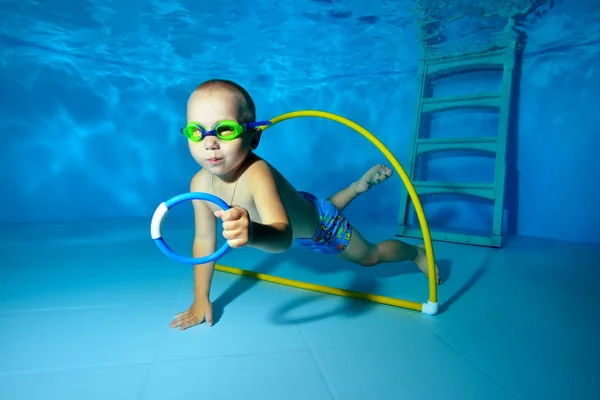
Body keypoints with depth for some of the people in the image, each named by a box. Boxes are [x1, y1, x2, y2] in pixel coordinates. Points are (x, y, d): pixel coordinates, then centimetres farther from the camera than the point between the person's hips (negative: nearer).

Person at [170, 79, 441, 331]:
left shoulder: (257, 174, -44)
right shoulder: (201, 183, -25)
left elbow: (283, 236, -58)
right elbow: (204, 241, -14)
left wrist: (253, 233, -81)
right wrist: (201, 300, -10)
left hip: (320, 225, -6)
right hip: (294, 212, 6)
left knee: (371, 256, 19)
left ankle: (418, 252, 48)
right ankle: (359, 186, 58)